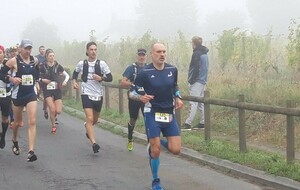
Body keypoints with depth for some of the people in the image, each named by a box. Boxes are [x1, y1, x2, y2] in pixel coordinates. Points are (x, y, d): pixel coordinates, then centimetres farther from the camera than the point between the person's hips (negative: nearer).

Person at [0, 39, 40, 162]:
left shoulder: (34, 60, 3)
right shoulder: (14, 61, -9)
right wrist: (11, 78, -21)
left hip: (31, 94, 2)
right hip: (18, 95, -2)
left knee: (32, 122, -12)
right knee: (18, 122, 14)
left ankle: (31, 151, -17)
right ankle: (15, 141, 46)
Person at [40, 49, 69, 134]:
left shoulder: (57, 66, 2)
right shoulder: (43, 67, -2)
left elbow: (67, 75, 5)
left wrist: (65, 81, -13)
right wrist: (42, 80, -13)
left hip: (57, 90, 2)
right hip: (47, 90, -2)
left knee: (58, 111, -5)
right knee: (52, 109, -15)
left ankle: (53, 116, 31)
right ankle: (53, 126, 7)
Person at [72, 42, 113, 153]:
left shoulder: (101, 64, -3)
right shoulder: (81, 63, -1)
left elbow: (110, 78, -3)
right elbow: (75, 73, 20)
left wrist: (101, 78, -21)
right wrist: (74, 81, 2)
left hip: (98, 95, 2)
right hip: (86, 94, -2)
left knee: (95, 120, 18)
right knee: (90, 118, -18)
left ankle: (87, 127, 54)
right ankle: (94, 143, -24)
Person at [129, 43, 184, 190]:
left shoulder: (172, 70, 2)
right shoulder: (144, 72, -11)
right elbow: (132, 93, -6)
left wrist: (178, 98, 1)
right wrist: (141, 97, -27)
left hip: (169, 115, 4)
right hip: (152, 115, -4)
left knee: (176, 150, -3)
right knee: (156, 151, -7)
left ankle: (160, 142, 30)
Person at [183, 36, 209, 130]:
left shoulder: (196, 53, -13)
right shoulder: (204, 53, 15)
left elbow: (195, 68, -19)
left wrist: (191, 80, -14)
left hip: (196, 81, -9)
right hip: (203, 81, 9)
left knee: (193, 103, -12)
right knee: (201, 103, 12)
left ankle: (188, 123, -14)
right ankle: (202, 123, 13)